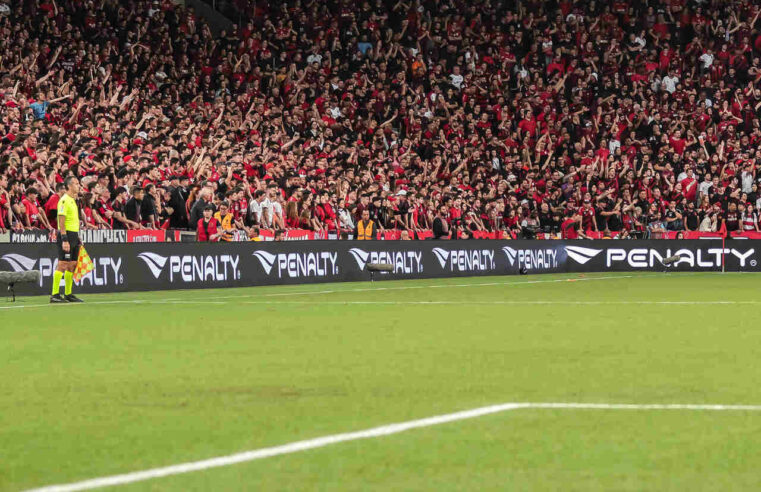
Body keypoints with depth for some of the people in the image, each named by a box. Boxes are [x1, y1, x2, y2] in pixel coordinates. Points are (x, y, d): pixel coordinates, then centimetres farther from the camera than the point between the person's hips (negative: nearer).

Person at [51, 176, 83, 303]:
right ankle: (55, 295, -10)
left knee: (72, 265, 10)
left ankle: (68, 294, 15)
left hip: (73, 236, 9)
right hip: (66, 235, -9)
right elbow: (62, 221, -17)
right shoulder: (64, 200, -12)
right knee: (62, 265, -10)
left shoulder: (72, 200, 18)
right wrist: (64, 239, -23)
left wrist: (77, 239, 21)